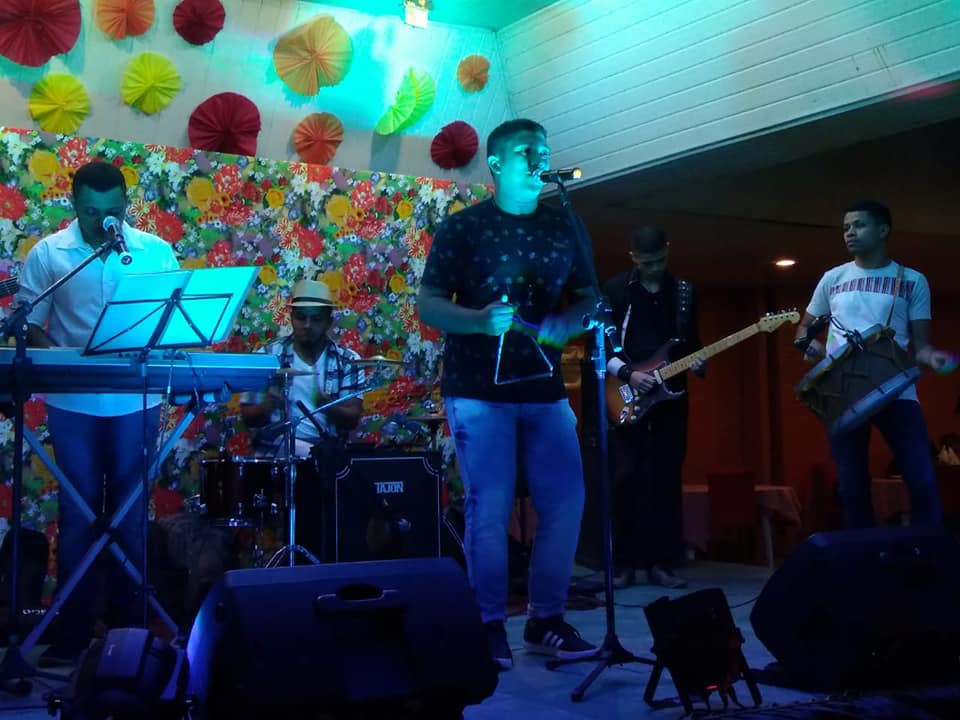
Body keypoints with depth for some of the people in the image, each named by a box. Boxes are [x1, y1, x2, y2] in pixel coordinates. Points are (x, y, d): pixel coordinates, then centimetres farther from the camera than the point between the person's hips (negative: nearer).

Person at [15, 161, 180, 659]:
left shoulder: (156, 251, 0)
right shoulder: (47, 253, -1)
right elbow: (28, 324, 0)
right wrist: (59, 359, -18)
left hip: (136, 400, 1)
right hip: (73, 402, 0)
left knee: (130, 511, 8)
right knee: (78, 512, 5)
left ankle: (130, 621, 20)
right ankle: (74, 628, 15)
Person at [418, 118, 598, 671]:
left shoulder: (562, 227, 11)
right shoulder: (463, 227, -2)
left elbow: (586, 296, 15)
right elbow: (428, 304, -5)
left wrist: (567, 324, -7)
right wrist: (479, 321, -23)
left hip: (544, 390, 5)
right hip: (479, 391, -4)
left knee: (566, 502, 3)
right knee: (489, 510, -3)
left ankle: (547, 620, 16)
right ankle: (490, 626, 9)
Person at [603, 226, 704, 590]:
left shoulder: (684, 292, 11)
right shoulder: (614, 290, 0)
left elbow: (691, 341, 16)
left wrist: (697, 363, -5)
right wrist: (628, 374, -15)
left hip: (671, 397, 3)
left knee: (666, 481, 2)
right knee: (625, 480, -4)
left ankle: (662, 562, 7)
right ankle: (623, 563, 2)